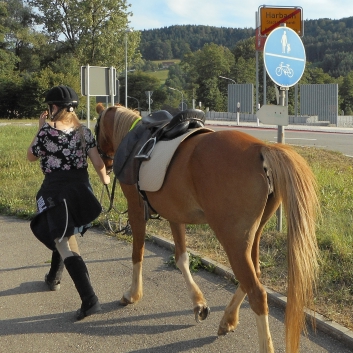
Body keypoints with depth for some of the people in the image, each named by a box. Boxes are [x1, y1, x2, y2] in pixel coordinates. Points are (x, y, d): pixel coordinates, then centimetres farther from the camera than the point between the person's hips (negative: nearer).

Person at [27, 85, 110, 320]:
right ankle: (54, 278, 49)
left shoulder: (47, 131, -12)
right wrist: (104, 178, 17)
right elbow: (98, 163, -4)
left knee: (66, 246, -8)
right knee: (63, 237, 29)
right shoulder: (84, 131, 1)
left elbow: (31, 156, 3)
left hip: (55, 190, -6)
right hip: (80, 188, 6)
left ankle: (90, 300, -18)